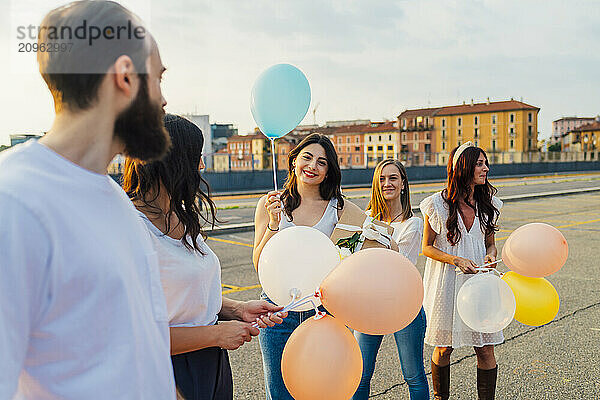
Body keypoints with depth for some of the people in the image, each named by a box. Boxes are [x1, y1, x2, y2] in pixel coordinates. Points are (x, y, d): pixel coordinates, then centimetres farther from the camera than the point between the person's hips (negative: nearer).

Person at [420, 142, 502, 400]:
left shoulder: (488, 204, 5)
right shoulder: (438, 204, -7)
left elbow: (490, 243, 15)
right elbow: (427, 247, -3)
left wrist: (491, 256, -7)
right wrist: (456, 260, -16)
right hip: (446, 283, -3)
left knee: (485, 349, 2)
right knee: (444, 347, 9)